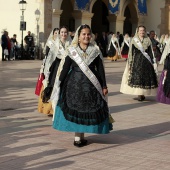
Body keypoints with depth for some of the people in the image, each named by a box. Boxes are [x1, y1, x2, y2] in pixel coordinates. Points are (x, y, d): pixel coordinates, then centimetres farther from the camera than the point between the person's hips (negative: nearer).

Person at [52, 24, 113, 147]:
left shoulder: (95, 50, 3)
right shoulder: (72, 50, 1)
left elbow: (100, 69, 4)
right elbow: (65, 68, 3)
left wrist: (104, 86, 2)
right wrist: (59, 84, 0)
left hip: (91, 85, 1)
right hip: (74, 83, 0)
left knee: (88, 109, 2)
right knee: (74, 108, 0)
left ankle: (81, 136, 14)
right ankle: (77, 137, 9)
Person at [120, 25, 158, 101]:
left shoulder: (148, 40, 8)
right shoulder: (134, 40, 2)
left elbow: (151, 52, 9)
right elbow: (131, 52, 1)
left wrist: (153, 63, 4)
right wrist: (130, 63, -4)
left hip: (146, 62, 2)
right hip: (137, 61, -2)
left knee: (146, 77, 1)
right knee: (137, 77, -7)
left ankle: (143, 94, 11)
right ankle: (139, 94, -3)